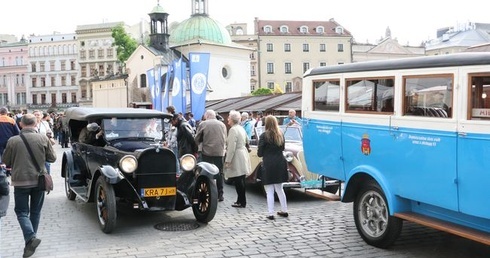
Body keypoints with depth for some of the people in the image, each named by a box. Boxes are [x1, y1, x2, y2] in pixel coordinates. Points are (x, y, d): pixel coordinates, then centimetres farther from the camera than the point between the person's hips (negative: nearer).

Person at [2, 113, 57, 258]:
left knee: (22, 211, 7)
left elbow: (6, 161, 4)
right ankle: (31, 239, 24)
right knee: (35, 211, 17)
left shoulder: (13, 141, -9)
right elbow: (52, 158, 2)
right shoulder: (43, 139, -8)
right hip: (39, 180, 2)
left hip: (20, 181, -1)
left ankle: (30, 237, -14)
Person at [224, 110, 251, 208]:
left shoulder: (233, 130, -16)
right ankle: (241, 200, 19)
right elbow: (247, 140, 25)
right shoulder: (241, 128, 12)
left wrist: (227, 161, -19)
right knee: (240, 181, 13)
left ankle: (241, 202, 0)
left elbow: (231, 147, -20)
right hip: (243, 155, 10)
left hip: (237, 158, -10)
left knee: (238, 181, -4)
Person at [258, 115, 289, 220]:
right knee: (279, 189, 18)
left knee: (269, 191, 0)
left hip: (268, 165, -6)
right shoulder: (280, 135, 6)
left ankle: (271, 213, -1)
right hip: (280, 163, 6)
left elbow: (259, 153, -9)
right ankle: (284, 210, 24)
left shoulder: (264, 136, -12)